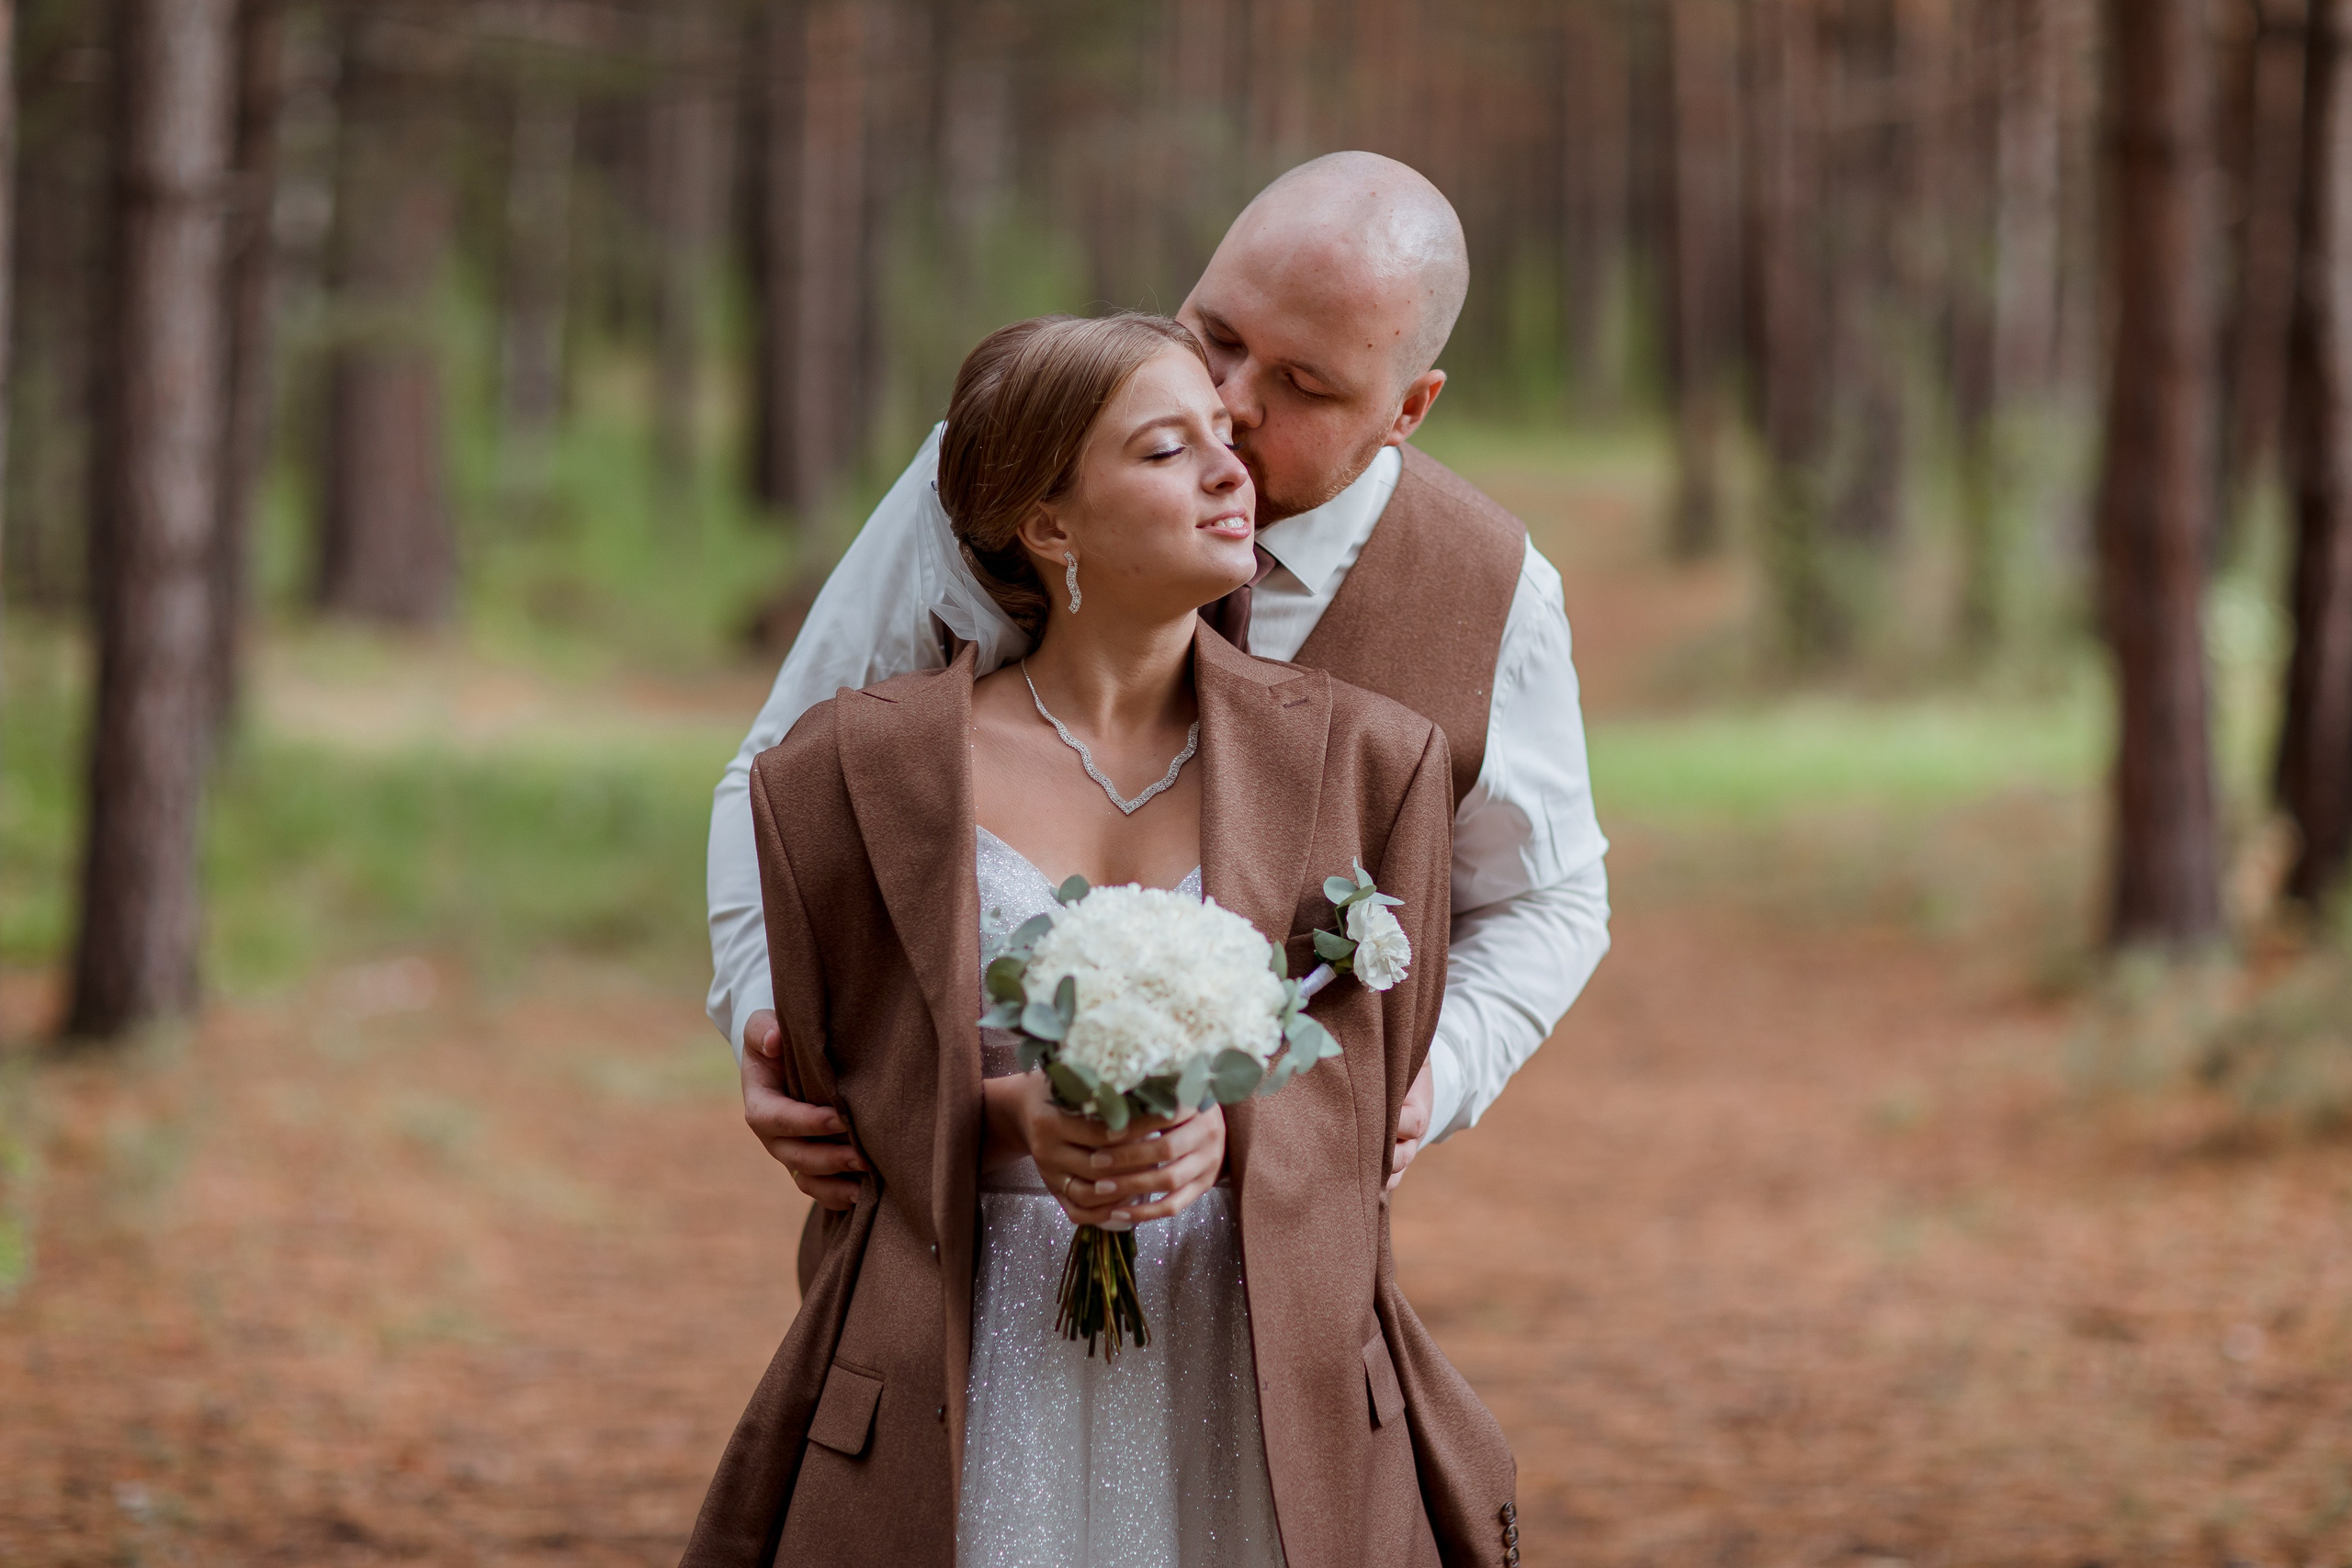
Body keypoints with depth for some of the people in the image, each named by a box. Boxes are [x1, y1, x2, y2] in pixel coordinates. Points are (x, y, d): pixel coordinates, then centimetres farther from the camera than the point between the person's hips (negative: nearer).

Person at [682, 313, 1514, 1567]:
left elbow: (1366, 1086, 8)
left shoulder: (1361, 760, 4)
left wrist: (1226, 1131, -14)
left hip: (1261, 1371, 1)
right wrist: (1014, 1120, -13)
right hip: (974, 1396, -1)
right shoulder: (858, 772, 1)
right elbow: (838, 1086, 7)